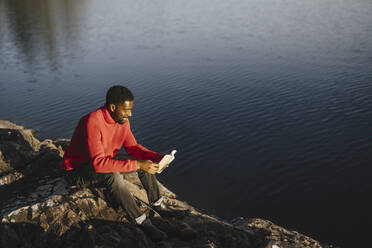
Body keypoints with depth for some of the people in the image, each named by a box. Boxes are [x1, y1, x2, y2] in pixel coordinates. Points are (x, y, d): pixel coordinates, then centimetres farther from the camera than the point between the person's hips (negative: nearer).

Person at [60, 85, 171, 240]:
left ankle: (157, 204, 9)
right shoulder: (92, 122, -33)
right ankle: (142, 222, -27)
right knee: (113, 175, -36)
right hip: (77, 171, -7)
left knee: (145, 163, -5)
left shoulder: (123, 121, -8)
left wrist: (157, 157, -18)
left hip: (102, 164, 8)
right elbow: (98, 163, -39)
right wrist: (137, 165, -41)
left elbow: (132, 147, 1)